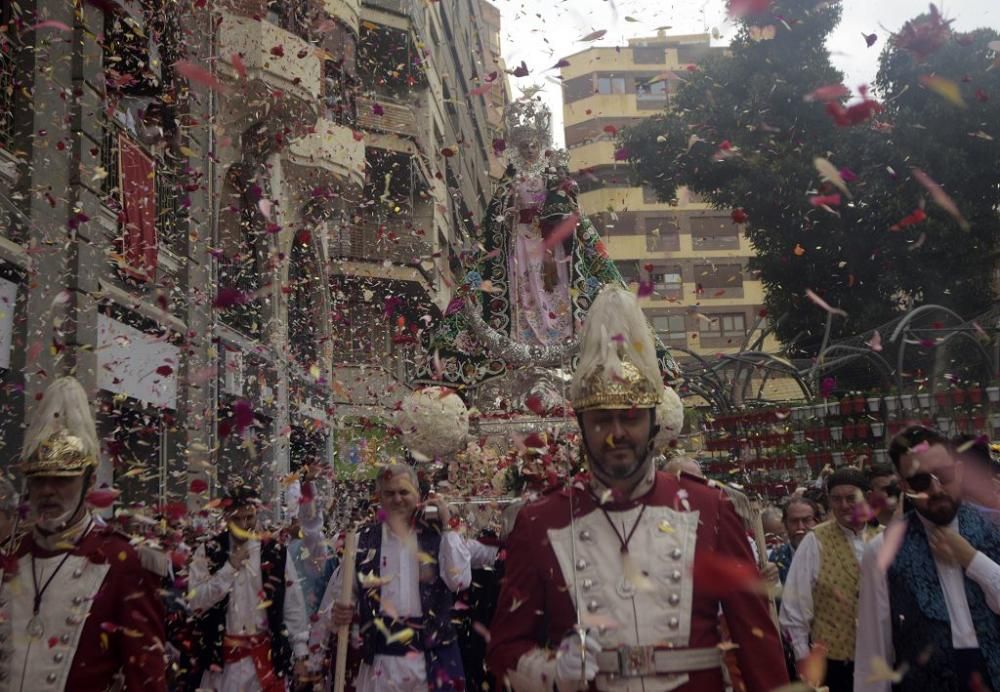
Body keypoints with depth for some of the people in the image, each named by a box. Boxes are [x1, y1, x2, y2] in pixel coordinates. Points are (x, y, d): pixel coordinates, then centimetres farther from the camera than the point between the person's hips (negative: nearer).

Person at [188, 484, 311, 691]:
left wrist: (299, 654, 0)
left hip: (268, 654, 0)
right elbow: (196, 602, -9)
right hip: (222, 656, 0)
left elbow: (293, 606, 1)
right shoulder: (208, 552, -1)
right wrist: (230, 568, -16)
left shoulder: (276, 553, -2)